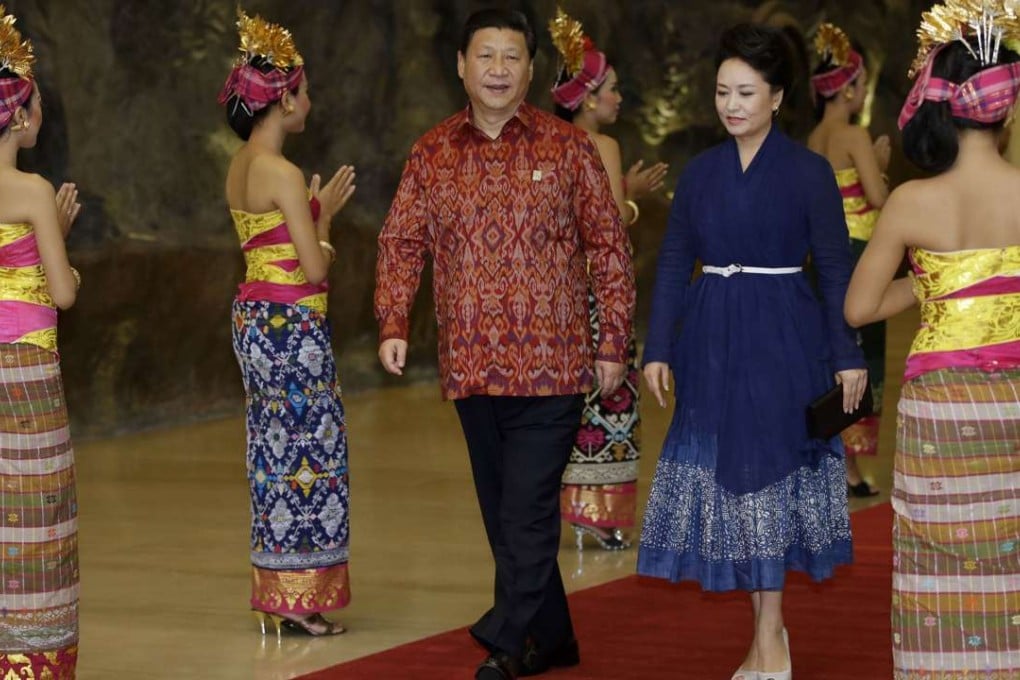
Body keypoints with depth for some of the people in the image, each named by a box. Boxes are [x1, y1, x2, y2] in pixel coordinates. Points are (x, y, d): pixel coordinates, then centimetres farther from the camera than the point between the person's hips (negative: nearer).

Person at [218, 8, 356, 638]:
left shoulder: (242, 166, 10)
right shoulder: (284, 173, -17)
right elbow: (315, 268, -16)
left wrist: (317, 208, 15)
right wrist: (325, 211, -1)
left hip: (255, 319, 9)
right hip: (292, 323, -9)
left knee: (276, 451, 13)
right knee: (308, 450, -2)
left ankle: (278, 591, 17)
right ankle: (300, 595, 1)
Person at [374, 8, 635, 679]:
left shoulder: (567, 146, -1)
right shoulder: (432, 152, 7)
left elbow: (609, 246, 1)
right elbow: (401, 242, 10)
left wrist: (614, 343, -3)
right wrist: (394, 326, -4)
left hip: (551, 365, -4)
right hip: (471, 366, 4)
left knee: (528, 515, -9)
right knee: (503, 514, 12)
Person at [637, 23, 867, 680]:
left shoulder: (809, 171, -5)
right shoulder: (701, 172, 7)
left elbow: (836, 267, -5)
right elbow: (674, 263, 9)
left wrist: (848, 356, -8)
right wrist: (659, 348, 3)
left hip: (782, 342, -4)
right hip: (712, 346, 4)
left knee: (766, 476, -4)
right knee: (728, 479, 6)